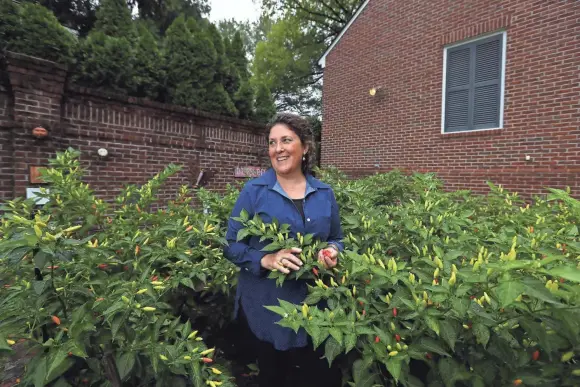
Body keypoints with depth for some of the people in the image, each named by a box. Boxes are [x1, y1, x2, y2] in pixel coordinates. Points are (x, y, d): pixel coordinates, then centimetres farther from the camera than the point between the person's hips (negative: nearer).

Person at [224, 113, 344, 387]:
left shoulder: (325, 194, 1)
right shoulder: (254, 191, -8)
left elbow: (336, 239, 12)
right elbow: (232, 245, -6)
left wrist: (332, 252, -11)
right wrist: (266, 259, -23)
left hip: (314, 306, 3)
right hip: (266, 308, -2)